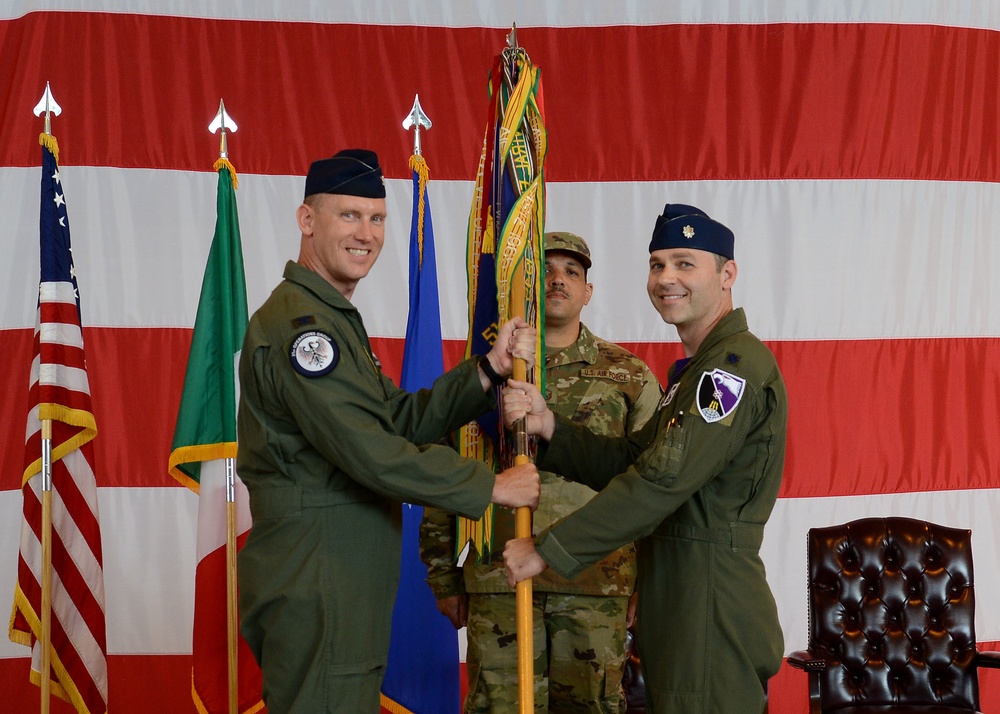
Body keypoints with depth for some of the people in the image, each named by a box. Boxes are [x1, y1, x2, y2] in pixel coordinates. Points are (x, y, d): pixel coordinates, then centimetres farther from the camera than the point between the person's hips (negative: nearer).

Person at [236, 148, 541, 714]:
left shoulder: (335, 321, 19)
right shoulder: (297, 323, -17)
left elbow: (403, 420, 9)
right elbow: (372, 452, -22)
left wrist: (490, 370, -3)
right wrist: (490, 487, -14)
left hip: (346, 593, 11)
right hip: (312, 595, -11)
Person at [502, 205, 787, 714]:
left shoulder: (737, 362, -15)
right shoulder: (697, 369, 19)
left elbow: (663, 480, -23)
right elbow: (631, 461, 12)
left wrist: (547, 549, -19)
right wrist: (548, 425, -3)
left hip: (712, 605, -10)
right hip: (677, 597, 10)